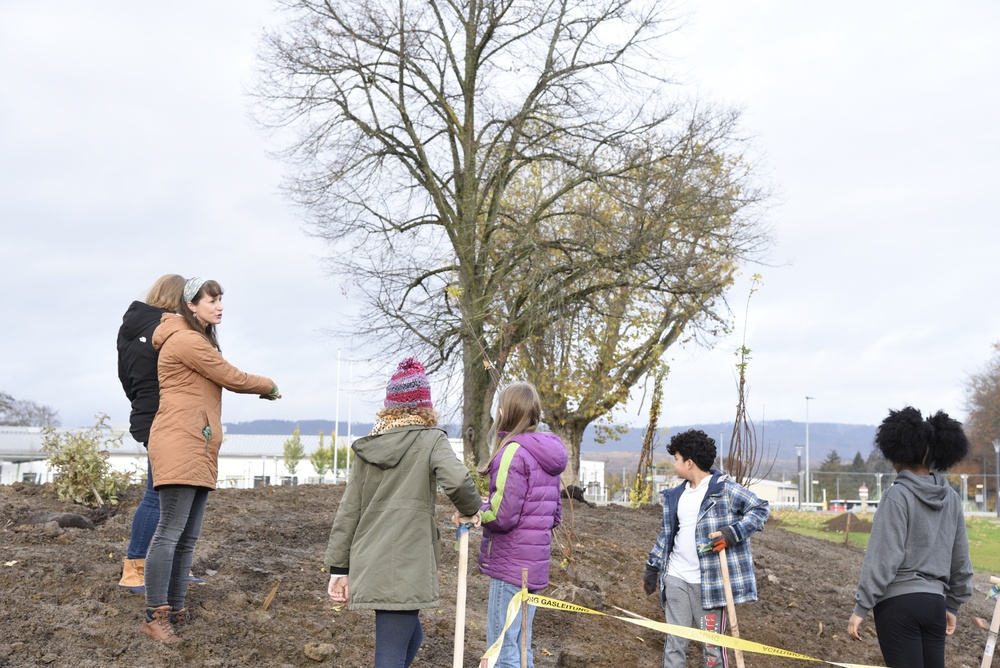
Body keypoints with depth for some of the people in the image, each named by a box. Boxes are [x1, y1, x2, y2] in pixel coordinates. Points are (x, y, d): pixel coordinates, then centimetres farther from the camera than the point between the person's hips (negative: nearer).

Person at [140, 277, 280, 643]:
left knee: (187, 537, 9)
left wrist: (259, 387, 6)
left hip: (197, 451, 11)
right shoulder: (187, 340, -9)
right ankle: (155, 616, -8)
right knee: (170, 531, -11)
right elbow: (233, 378, -6)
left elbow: (223, 379, 21)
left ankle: (175, 612, 13)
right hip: (179, 446, -11)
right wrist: (269, 387, 8)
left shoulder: (197, 340, 24)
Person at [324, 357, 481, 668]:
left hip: (369, 565, 6)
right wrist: (470, 511, -3)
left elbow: (348, 511, 11)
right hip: (404, 567, -6)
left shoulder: (368, 446, 11)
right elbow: (458, 480, -24)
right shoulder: (430, 441, -4)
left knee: (410, 637, 24)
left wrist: (339, 567, 14)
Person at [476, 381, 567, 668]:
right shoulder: (545, 456, 11)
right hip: (534, 565, 9)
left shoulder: (514, 451, -15)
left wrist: (477, 511, -1)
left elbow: (502, 516, -21)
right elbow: (555, 514, 17)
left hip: (510, 565, -9)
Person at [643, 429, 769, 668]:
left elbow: (760, 509, -7)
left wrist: (733, 533, -18)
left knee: (713, 645, 1)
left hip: (710, 582, -6)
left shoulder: (725, 488, -7)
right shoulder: (675, 495, 13)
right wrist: (652, 567, 20)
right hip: (675, 579, 6)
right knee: (674, 643, 8)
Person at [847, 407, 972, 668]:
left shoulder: (899, 495, -11)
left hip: (899, 600, -6)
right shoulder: (951, 498, 7)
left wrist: (861, 607, -11)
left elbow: (884, 556, -15)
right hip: (935, 602, 6)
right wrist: (953, 604, 24)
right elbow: (960, 558, 13)